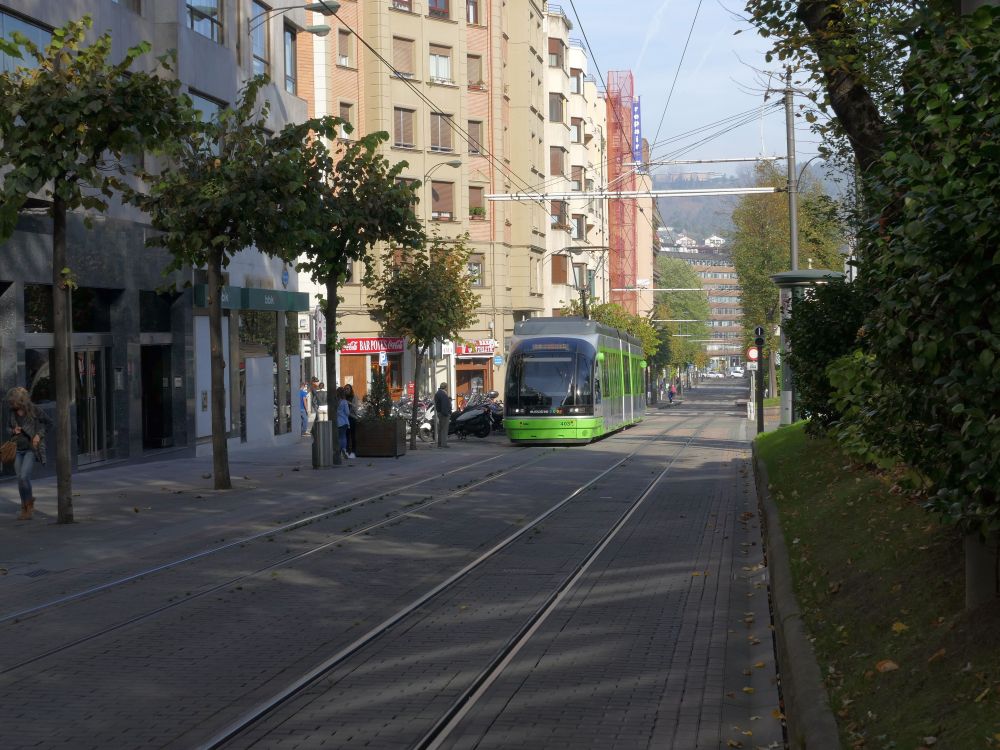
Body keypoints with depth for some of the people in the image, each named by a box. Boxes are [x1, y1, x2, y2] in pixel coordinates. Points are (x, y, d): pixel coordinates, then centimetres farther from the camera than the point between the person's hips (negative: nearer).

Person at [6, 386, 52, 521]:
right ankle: (26, 510, 17)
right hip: (18, 450, 5)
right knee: (20, 480, 4)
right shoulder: (12, 413, 4)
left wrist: (39, 434, -10)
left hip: (31, 449, -5)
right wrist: (13, 431, -4)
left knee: (24, 477, -18)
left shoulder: (33, 410, -8)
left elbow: (48, 422, 3)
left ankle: (28, 504, 5)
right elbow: (8, 428, 18)